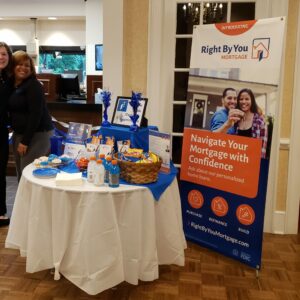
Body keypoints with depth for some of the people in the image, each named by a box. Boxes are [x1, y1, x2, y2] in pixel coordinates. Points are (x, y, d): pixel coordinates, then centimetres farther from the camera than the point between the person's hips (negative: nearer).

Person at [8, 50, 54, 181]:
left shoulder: (34, 85, -12)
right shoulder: (11, 84, 11)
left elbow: (36, 114, -18)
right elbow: (12, 111, 16)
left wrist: (25, 140, -19)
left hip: (37, 134, -7)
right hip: (18, 133, 8)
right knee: (21, 174, 10)